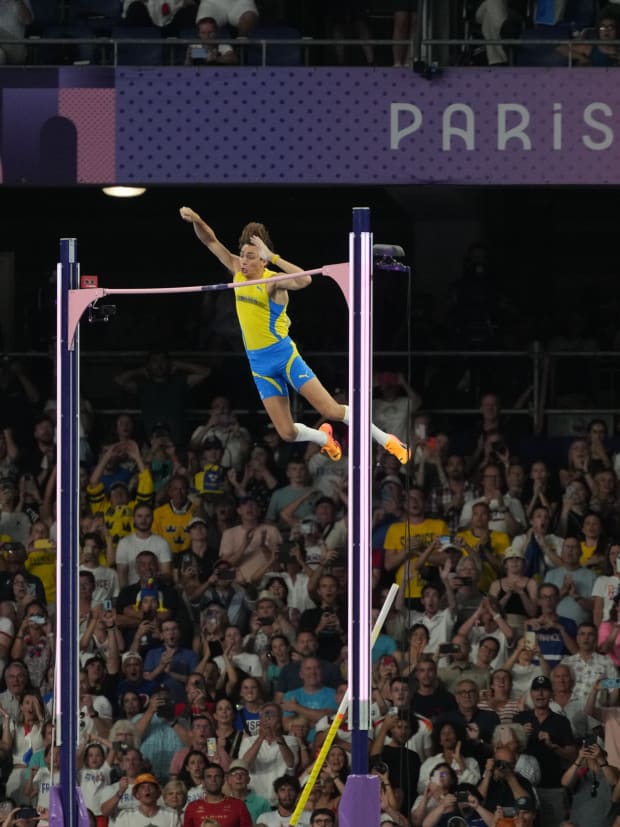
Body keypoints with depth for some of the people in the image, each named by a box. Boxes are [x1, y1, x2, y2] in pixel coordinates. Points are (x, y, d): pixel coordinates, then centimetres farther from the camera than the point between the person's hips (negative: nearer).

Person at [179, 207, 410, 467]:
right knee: (288, 433, 2)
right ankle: (324, 438, 33)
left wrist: (272, 257, -36)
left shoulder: (273, 281, -15)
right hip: (258, 363, 6)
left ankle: (386, 440, 6)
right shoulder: (238, 271, 3)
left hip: (283, 355, -6)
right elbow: (210, 241, 7)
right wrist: (196, 220, -11)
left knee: (331, 410, -9)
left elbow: (303, 280, -36)